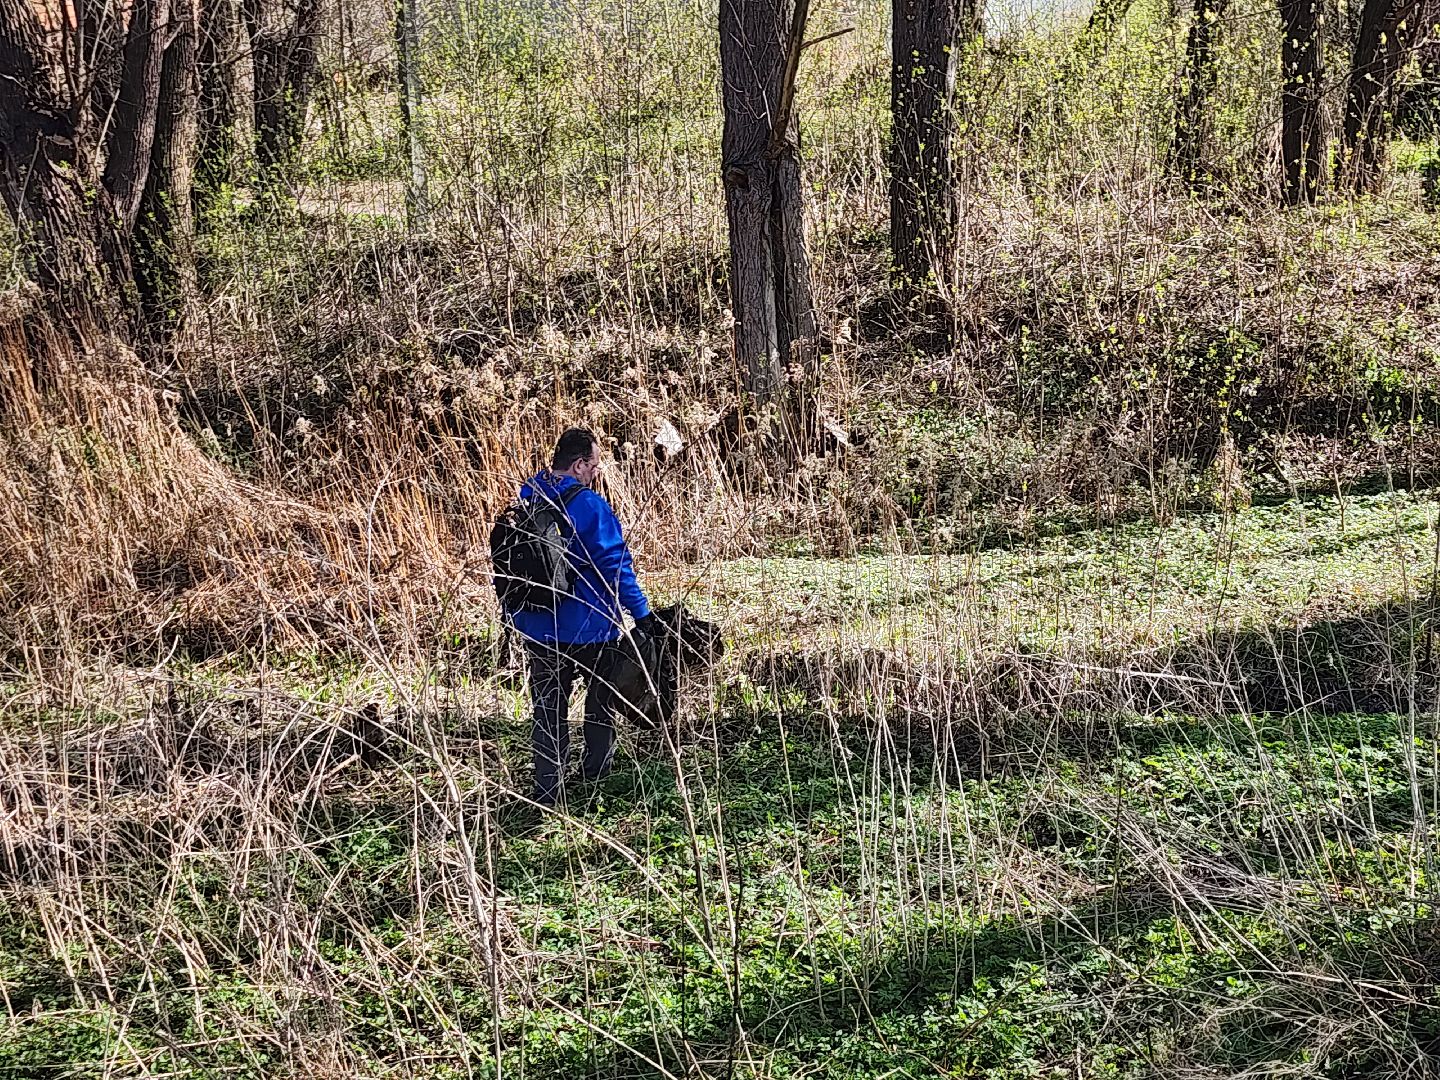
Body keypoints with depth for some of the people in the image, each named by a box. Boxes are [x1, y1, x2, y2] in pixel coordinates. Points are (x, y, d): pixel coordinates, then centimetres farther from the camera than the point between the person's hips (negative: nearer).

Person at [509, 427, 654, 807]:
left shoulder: (525, 502, 2)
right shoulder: (589, 505, -18)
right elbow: (615, 564, -20)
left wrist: (516, 617, 22)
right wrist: (641, 612, -15)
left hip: (538, 629, 5)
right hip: (589, 626, -5)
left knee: (548, 710, 11)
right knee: (601, 698, 19)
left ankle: (547, 791, 10)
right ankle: (597, 772, 29)